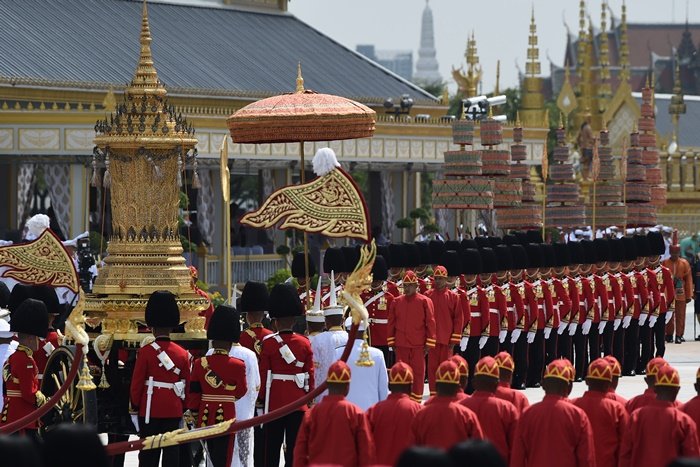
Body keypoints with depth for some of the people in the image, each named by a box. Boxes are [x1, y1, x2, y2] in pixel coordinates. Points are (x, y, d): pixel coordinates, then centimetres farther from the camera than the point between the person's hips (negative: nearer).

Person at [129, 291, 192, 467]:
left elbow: (137, 384, -6)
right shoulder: (182, 354, 2)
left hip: (150, 409, -3)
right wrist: (183, 408, 17)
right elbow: (186, 385, 7)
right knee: (171, 452, 4)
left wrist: (135, 407, 4)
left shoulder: (145, 352, -9)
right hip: (174, 410, 3)